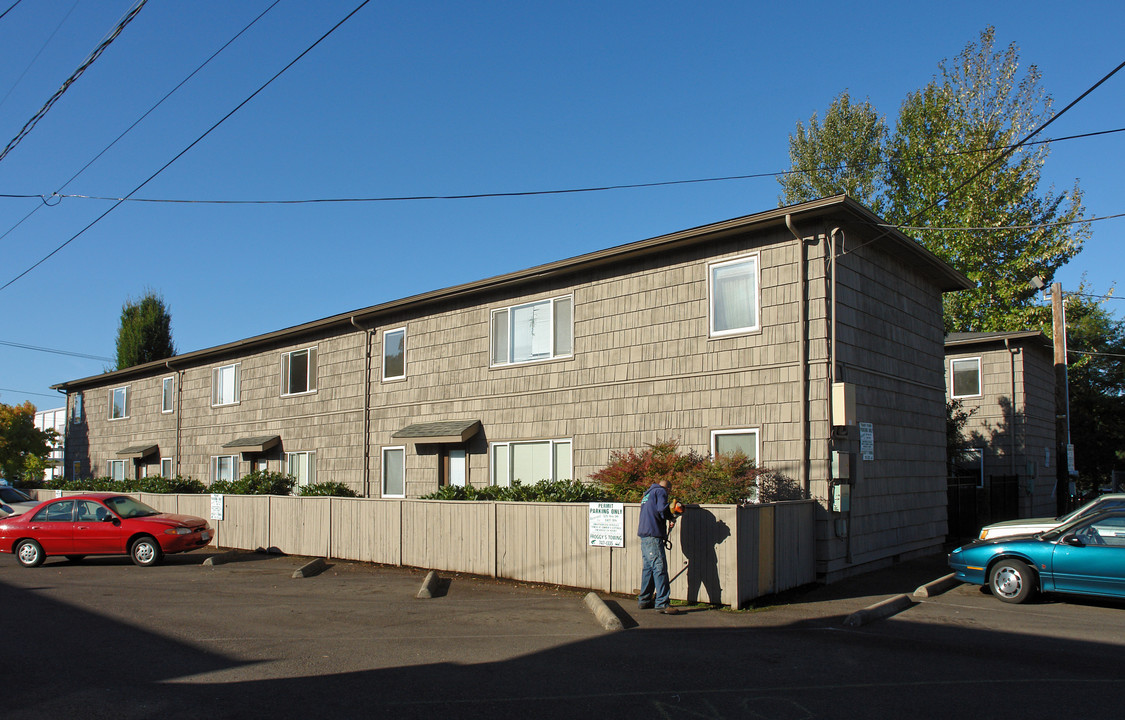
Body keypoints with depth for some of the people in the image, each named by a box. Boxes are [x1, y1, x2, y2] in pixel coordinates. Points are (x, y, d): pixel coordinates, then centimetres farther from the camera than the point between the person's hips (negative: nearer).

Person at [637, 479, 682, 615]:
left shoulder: (648, 493, 25)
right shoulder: (661, 491, -2)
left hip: (644, 535, 9)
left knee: (648, 568, 14)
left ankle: (644, 600, 19)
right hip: (653, 536, -9)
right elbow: (662, 510, -17)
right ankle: (662, 603, -13)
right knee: (660, 568, -10)